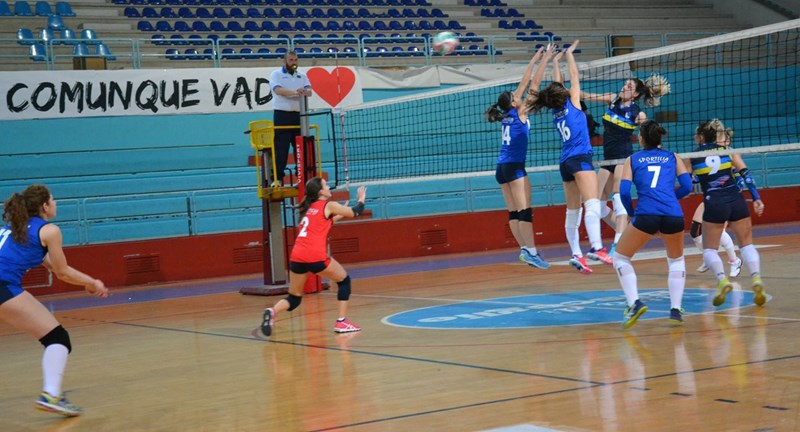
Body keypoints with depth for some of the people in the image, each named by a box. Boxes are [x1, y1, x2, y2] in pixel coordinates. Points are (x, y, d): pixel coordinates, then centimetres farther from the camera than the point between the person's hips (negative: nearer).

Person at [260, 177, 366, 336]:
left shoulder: (308, 208, 23)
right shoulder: (329, 205, 6)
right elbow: (355, 212, 17)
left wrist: (340, 215, 45)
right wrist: (361, 199, 35)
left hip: (297, 257, 6)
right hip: (315, 256, -6)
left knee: (294, 299, 14)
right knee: (344, 280, 18)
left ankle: (273, 311, -17)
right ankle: (342, 322, 12)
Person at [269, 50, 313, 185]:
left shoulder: (302, 76, 14)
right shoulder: (276, 74, 0)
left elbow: (309, 91, -1)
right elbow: (278, 90, -17)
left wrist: (306, 92, -26)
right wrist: (295, 92, -32)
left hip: (298, 115, 4)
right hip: (282, 115, -4)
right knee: (280, 149, -6)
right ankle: (278, 178, -4)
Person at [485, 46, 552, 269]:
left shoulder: (508, 115, 9)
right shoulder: (519, 114, -8)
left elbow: (524, 84, 16)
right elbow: (534, 84, -7)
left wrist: (534, 60, 21)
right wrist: (544, 60, -2)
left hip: (502, 168, 8)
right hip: (514, 167, -8)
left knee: (514, 212, 4)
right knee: (525, 211, -12)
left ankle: (525, 249, 1)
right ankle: (531, 252, -18)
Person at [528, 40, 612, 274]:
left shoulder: (556, 111, 16)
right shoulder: (572, 103, 1)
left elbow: (556, 85, 30)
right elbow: (574, 76, 10)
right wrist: (569, 54, 23)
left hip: (566, 163, 8)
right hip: (580, 159, -8)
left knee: (573, 211, 9)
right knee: (592, 204, -21)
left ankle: (576, 254, 5)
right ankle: (596, 247, -38)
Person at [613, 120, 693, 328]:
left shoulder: (632, 159, 17)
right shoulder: (673, 157, 21)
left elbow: (624, 191, 5)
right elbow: (687, 187, 10)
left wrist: (632, 213, 20)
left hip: (646, 215, -2)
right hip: (674, 215, 2)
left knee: (620, 258, 17)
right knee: (676, 260, 28)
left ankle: (634, 302, -5)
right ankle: (675, 309, 13)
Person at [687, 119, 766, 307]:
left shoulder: (693, 157, 6)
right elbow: (745, 173, 0)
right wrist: (756, 198, -1)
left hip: (714, 204, -2)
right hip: (736, 200, 2)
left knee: (709, 249, 11)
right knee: (747, 244, 11)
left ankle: (722, 280, -15)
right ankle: (757, 279, -11)